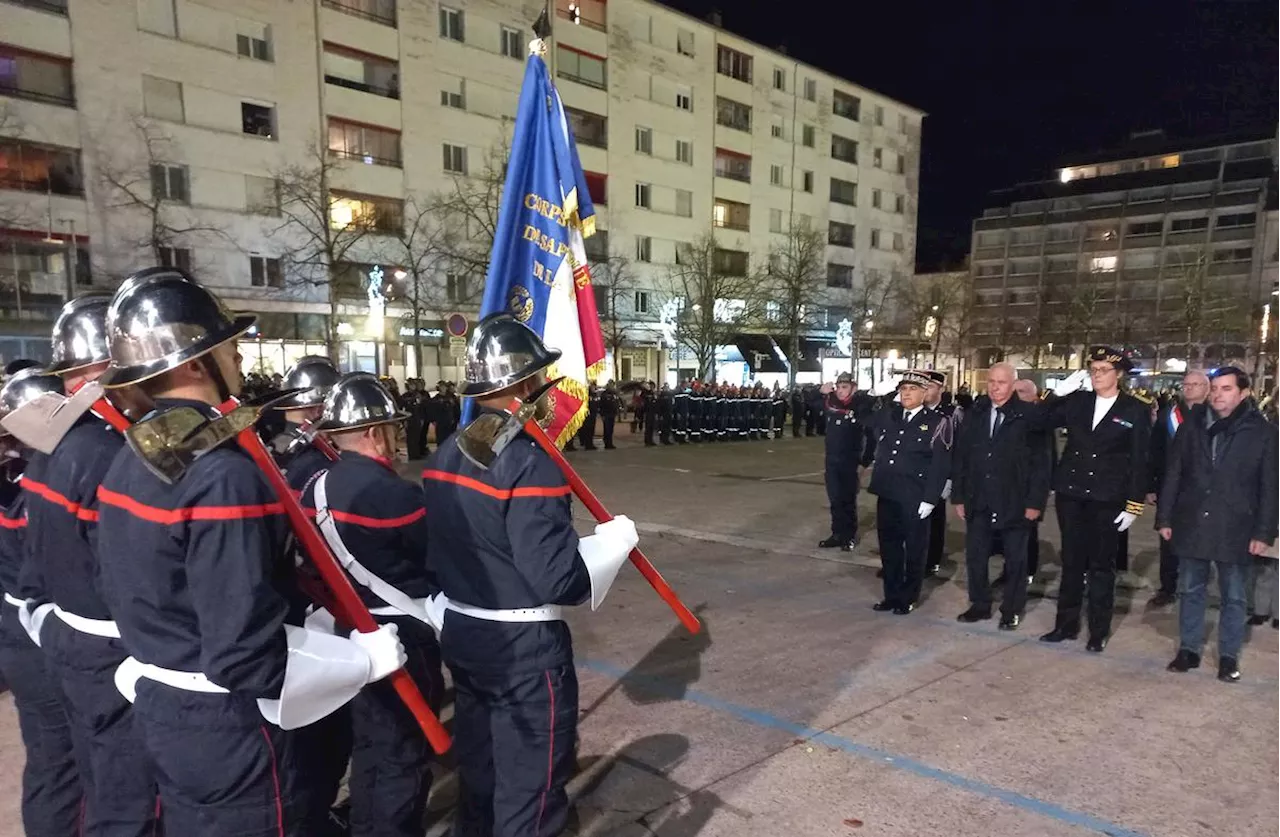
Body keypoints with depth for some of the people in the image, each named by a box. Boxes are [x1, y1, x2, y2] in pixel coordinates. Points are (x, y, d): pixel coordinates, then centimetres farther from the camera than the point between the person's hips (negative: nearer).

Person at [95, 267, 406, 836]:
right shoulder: (223, 473, -27)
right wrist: (366, 656, -18)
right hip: (229, 726, -9)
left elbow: (127, 591, 13)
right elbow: (245, 654, -30)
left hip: (159, 706, 9)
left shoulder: (129, 460, 3)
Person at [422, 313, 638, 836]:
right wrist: (616, 538, -12)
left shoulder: (443, 456, 1)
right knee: (530, 787, 11)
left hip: (460, 634, 8)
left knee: (476, 769, 25)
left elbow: (438, 548, 9)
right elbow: (558, 579, -26)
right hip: (526, 647, -8)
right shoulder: (529, 463, -24)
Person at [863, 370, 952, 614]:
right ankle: (891, 594, 26)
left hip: (914, 499, -5)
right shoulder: (887, 417, 9)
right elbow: (876, 448, 25)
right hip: (887, 494, 5)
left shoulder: (936, 423, -7)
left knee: (914, 549, 8)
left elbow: (940, 465, -11)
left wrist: (929, 499, -14)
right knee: (888, 546, 13)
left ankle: (908, 598, 22)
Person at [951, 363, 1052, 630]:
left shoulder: (1028, 416, -8)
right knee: (975, 556, 10)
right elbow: (960, 457, 7)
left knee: (1015, 559, 10)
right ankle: (980, 604, 26)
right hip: (978, 502, 4)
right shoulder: (975, 414, 5)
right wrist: (959, 496, 3)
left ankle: (1012, 610, 24)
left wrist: (1035, 501, -12)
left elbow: (1040, 462, -8)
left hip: (1014, 503, -4)